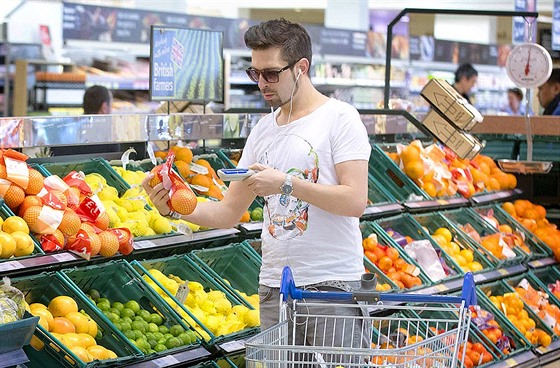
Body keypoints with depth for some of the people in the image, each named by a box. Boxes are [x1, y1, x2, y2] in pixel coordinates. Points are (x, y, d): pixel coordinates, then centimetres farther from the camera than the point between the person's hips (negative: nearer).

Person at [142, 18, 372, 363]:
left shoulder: (339, 117, -5)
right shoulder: (263, 130, 14)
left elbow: (355, 201, -15)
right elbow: (229, 212, 14)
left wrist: (287, 183, -19)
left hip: (333, 283, -6)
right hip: (274, 285, 6)